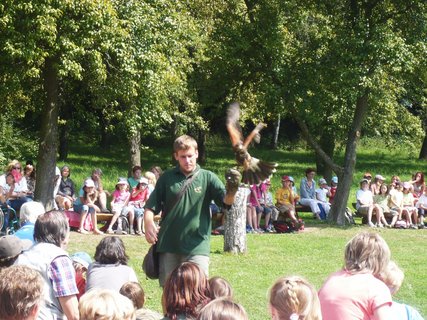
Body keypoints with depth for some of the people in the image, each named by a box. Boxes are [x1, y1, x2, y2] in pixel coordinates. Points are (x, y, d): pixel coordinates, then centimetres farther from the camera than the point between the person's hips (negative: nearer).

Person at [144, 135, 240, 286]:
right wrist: (148, 224, -15)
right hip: (168, 245, 2)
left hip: (196, 245, -2)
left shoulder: (207, 178, 0)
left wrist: (231, 191, -35)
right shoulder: (167, 178, 4)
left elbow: (226, 201, -12)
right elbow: (151, 206, 6)